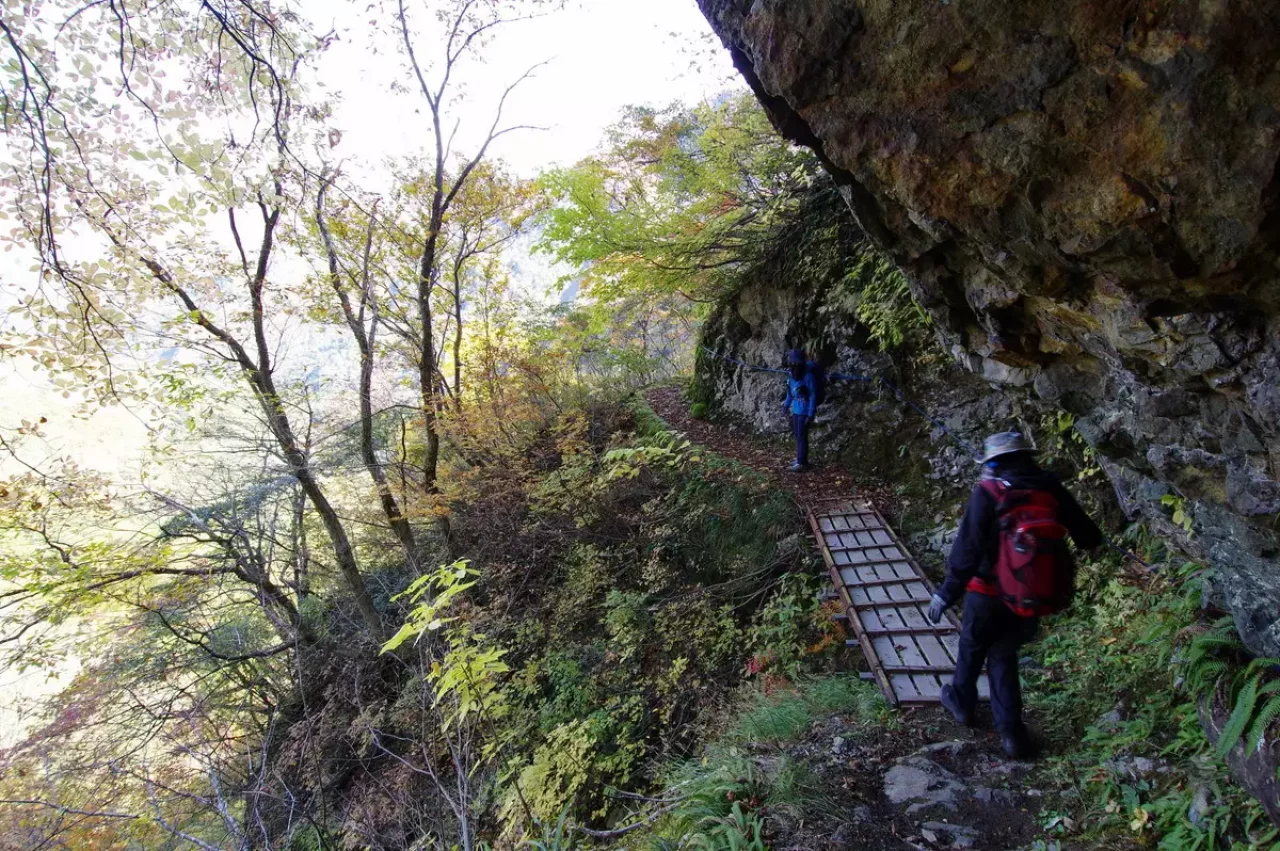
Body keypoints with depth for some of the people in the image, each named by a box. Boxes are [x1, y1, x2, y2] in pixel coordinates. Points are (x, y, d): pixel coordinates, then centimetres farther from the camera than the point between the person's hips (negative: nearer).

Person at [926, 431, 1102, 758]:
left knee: (972, 646, 21)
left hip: (990, 593, -4)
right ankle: (1011, 731, 18)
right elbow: (1089, 538, 7)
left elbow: (967, 549, -18)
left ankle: (962, 702, 40)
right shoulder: (1051, 488, -3)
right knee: (1004, 655, 21)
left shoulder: (988, 493, -16)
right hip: (1033, 597, 4)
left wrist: (947, 594, -11)